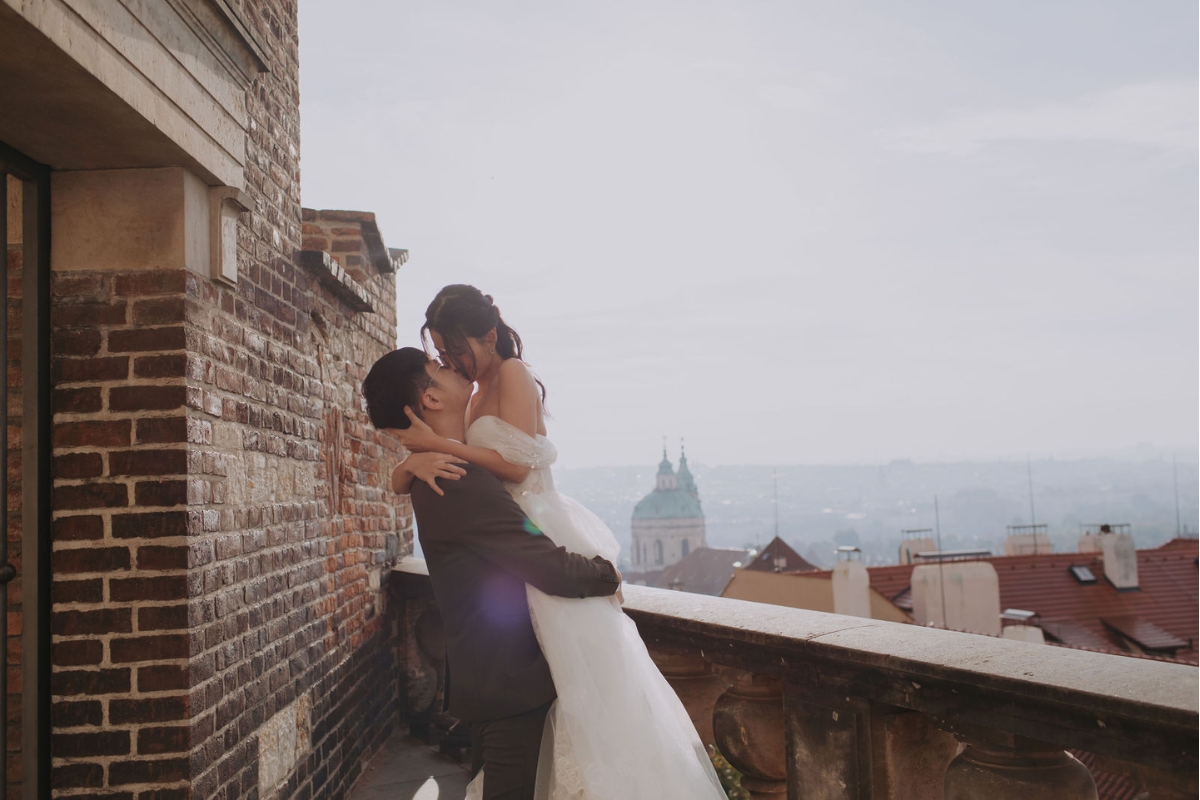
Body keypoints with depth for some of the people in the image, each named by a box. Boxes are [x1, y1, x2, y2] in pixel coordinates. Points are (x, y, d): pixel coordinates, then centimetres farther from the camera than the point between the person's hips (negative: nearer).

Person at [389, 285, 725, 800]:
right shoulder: (474, 401, 18)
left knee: (583, 685, -5)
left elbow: (516, 465, -15)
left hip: (545, 545, -8)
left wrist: (437, 443, -16)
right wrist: (418, 462, -11)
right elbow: (399, 482, 12)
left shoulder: (514, 374, -3)